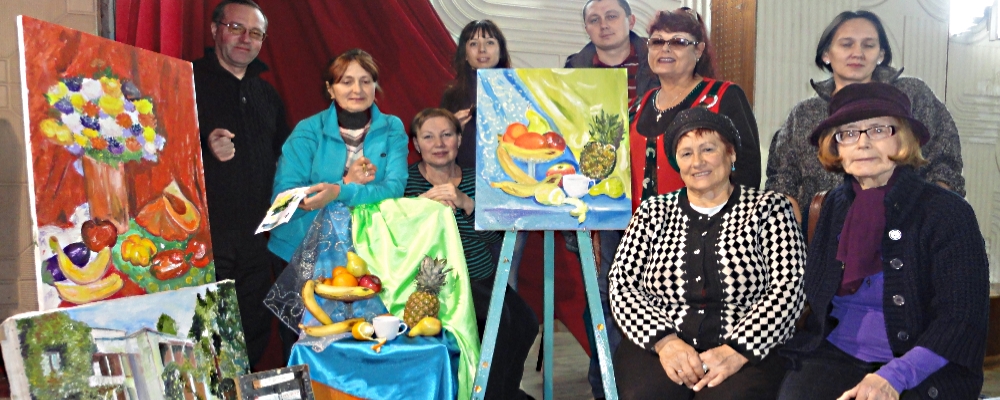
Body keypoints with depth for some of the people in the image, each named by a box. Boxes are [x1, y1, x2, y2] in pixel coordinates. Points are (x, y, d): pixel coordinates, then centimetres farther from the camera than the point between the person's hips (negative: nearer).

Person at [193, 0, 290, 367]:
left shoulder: (265, 93, 18)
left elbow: (282, 153, 26)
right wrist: (205, 150, -25)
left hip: (256, 240, 6)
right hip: (204, 238, -6)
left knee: (255, 338, 10)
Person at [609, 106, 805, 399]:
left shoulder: (768, 208, 9)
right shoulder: (653, 212, 14)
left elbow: (787, 289, -1)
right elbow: (623, 282, 6)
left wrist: (737, 351, -14)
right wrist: (664, 341, -11)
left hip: (747, 351, -1)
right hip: (658, 347, 1)